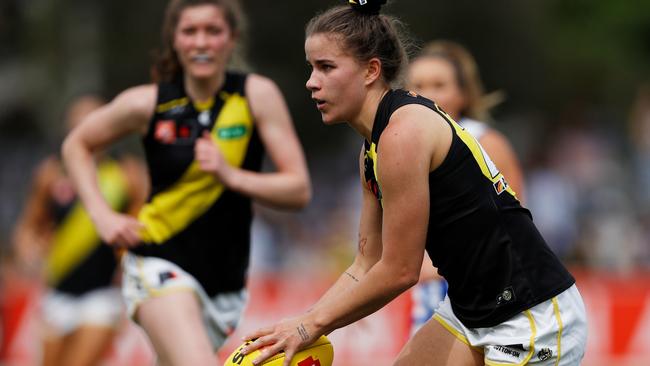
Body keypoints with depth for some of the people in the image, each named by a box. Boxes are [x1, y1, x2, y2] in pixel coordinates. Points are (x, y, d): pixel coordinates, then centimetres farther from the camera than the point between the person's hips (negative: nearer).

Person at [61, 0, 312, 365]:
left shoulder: (257, 95, -6)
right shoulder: (147, 104, -6)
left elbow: (299, 190, -8)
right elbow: (77, 145, 12)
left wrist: (230, 175, -22)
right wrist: (103, 216, 0)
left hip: (226, 279, 3)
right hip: (161, 265, -3)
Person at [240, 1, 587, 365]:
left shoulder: (402, 134, -20)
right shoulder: (372, 149, 9)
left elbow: (400, 271, -18)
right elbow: (367, 266, 12)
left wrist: (313, 324, -8)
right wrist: (300, 325, 1)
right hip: (470, 310, 10)